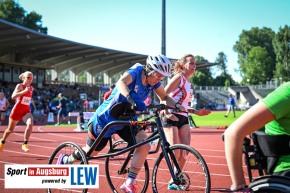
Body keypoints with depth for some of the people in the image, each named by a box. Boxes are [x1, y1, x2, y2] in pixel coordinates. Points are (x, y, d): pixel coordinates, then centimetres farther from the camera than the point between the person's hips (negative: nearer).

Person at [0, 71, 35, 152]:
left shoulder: (31, 88, 7)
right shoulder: (19, 86, -10)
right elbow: (13, 96, -28)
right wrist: (24, 91, -35)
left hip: (26, 111, 3)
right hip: (17, 110, -3)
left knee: (30, 124, -28)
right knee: (10, 129, 13)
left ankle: (25, 145, -24)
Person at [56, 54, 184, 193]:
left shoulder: (153, 81, -6)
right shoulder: (136, 71, -25)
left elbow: (164, 97, 3)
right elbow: (121, 83, -44)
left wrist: (176, 105, -18)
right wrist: (132, 99, -61)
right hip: (105, 119, -6)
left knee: (145, 146, -17)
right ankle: (65, 159, 44)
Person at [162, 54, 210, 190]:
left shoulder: (189, 84, 18)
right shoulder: (179, 78, -5)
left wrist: (196, 112, 11)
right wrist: (166, 112, -23)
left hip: (184, 119, 8)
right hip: (172, 119, -8)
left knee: (184, 153, 0)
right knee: (176, 153, -12)